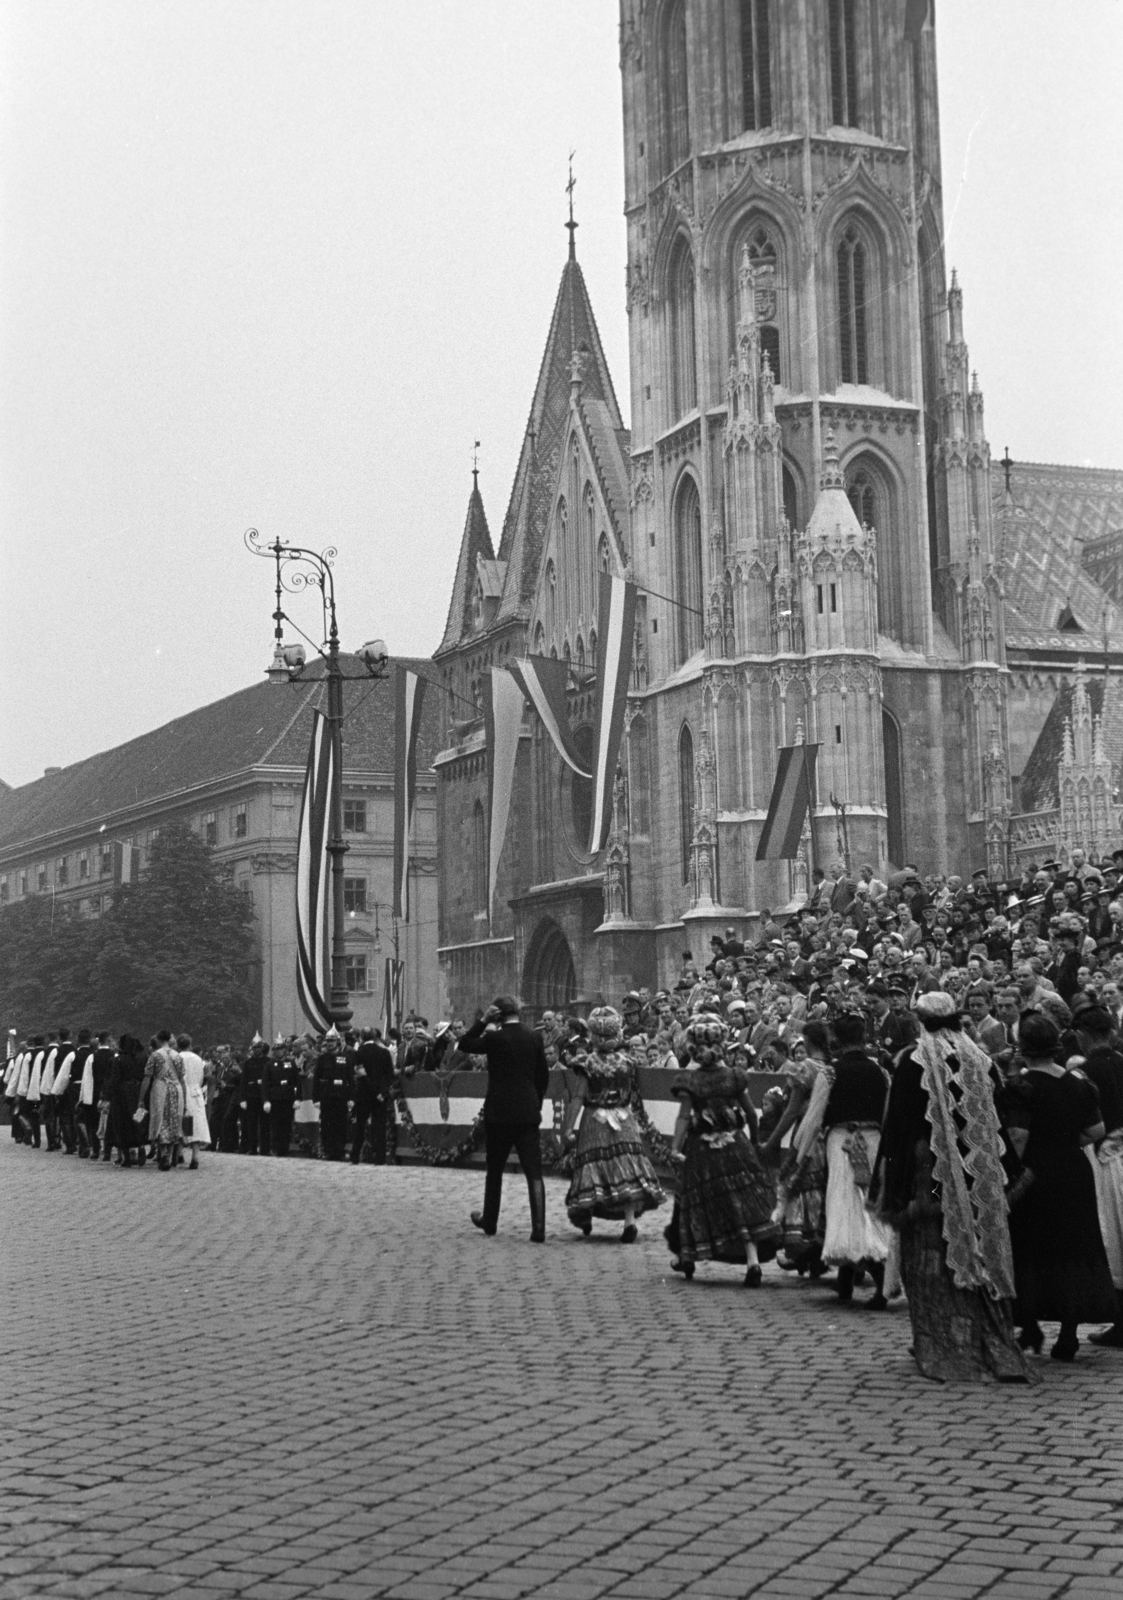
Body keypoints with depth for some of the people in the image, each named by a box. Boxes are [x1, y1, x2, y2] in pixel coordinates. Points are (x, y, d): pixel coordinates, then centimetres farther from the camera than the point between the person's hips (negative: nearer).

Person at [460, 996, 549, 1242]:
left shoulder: (494, 1038, -10)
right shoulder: (535, 1038, 1)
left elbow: (464, 1045, 5)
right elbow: (543, 1077, 7)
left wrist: (483, 1021, -1)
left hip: (499, 1113, -2)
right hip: (528, 1113, 2)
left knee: (494, 1170, 16)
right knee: (534, 1172, -2)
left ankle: (489, 1221, 28)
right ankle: (538, 1229, -11)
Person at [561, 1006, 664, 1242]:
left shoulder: (587, 1062, -9)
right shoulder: (627, 1061, 1)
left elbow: (580, 1097, -10)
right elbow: (631, 1096, 9)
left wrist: (571, 1127, -8)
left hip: (594, 1121, -2)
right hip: (623, 1122, 2)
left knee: (594, 1165, 7)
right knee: (626, 1169, -1)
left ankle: (585, 1218, 20)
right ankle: (630, 1220, -12)